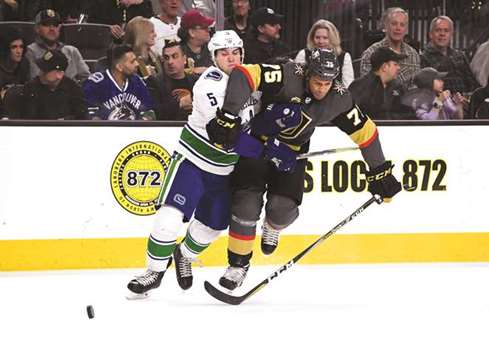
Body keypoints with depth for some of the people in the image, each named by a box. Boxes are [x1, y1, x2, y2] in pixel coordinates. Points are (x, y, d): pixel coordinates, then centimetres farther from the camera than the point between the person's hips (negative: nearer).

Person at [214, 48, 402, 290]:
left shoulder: (338, 99, -14)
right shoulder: (288, 77, -29)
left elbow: (364, 131, -2)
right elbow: (244, 75, -39)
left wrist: (379, 171, 1)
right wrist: (229, 116, -47)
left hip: (291, 152, 3)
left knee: (283, 208, -14)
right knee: (247, 205, -14)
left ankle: (273, 226, 24)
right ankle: (238, 264, 4)